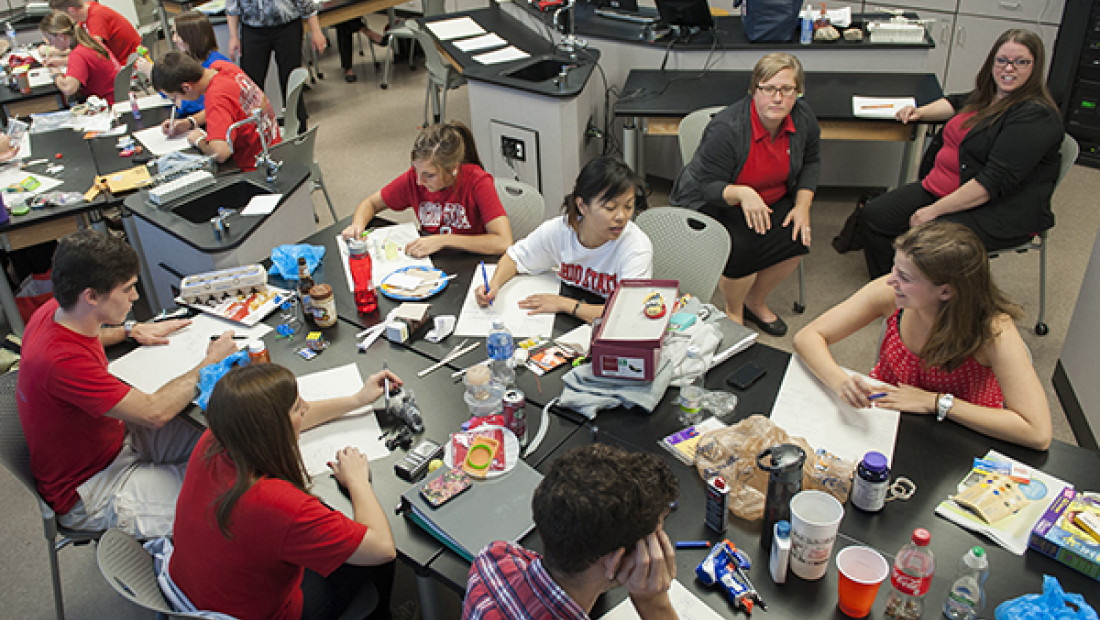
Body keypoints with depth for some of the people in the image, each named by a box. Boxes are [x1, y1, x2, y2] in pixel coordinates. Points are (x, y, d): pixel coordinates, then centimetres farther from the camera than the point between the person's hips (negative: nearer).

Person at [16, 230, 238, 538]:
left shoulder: (56, 311, -8)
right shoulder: (60, 361, -36)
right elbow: (155, 411, -31)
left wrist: (131, 330, 8)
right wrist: (210, 362, -19)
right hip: (88, 492, -9)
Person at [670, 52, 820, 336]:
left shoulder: (803, 117, -9)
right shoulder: (726, 129, -28)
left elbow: (811, 162, 10)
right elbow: (707, 187, -24)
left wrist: (803, 206, -4)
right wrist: (741, 193, -44)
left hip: (772, 200, 6)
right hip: (713, 206, -6)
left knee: (797, 238, -19)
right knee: (741, 249, -31)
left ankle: (756, 301, 9)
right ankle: (733, 309, 3)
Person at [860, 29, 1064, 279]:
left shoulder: (1037, 117, -17)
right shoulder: (989, 95, 10)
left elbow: (996, 181, -26)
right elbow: (957, 103, 36)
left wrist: (934, 210, -26)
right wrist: (920, 112, 15)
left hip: (995, 212, -9)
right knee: (874, 215, -4)